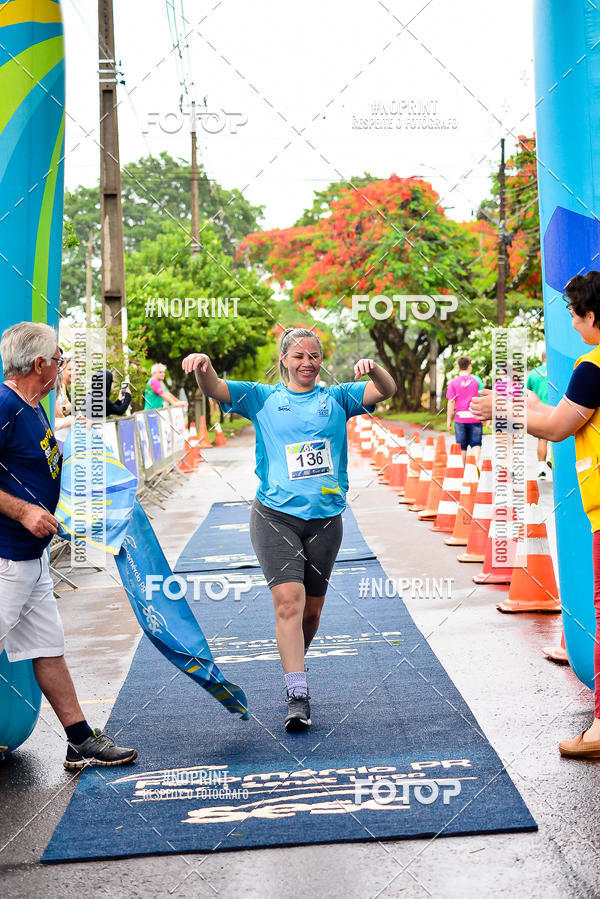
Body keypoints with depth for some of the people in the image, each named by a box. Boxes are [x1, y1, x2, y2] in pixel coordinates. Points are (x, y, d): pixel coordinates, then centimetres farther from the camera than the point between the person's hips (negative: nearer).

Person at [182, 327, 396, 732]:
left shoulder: (337, 398, 10)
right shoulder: (263, 398, 7)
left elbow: (387, 391, -2)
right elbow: (215, 389, -3)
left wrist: (374, 369, -24)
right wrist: (204, 365, -26)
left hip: (325, 519, 2)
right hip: (275, 516, -2)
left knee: (311, 610, 10)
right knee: (288, 600, -16)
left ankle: (295, 665, 37)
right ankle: (298, 697, -14)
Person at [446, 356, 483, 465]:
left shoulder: (454, 382, -2)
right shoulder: (476, 380, 1)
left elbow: (451, 403, -3)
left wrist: (449, 420, 3)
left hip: (460, 419, 0)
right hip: (475, 418, 0)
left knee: (462, 447, 9)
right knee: (476, 444, 6)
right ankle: (476, 463, -17)